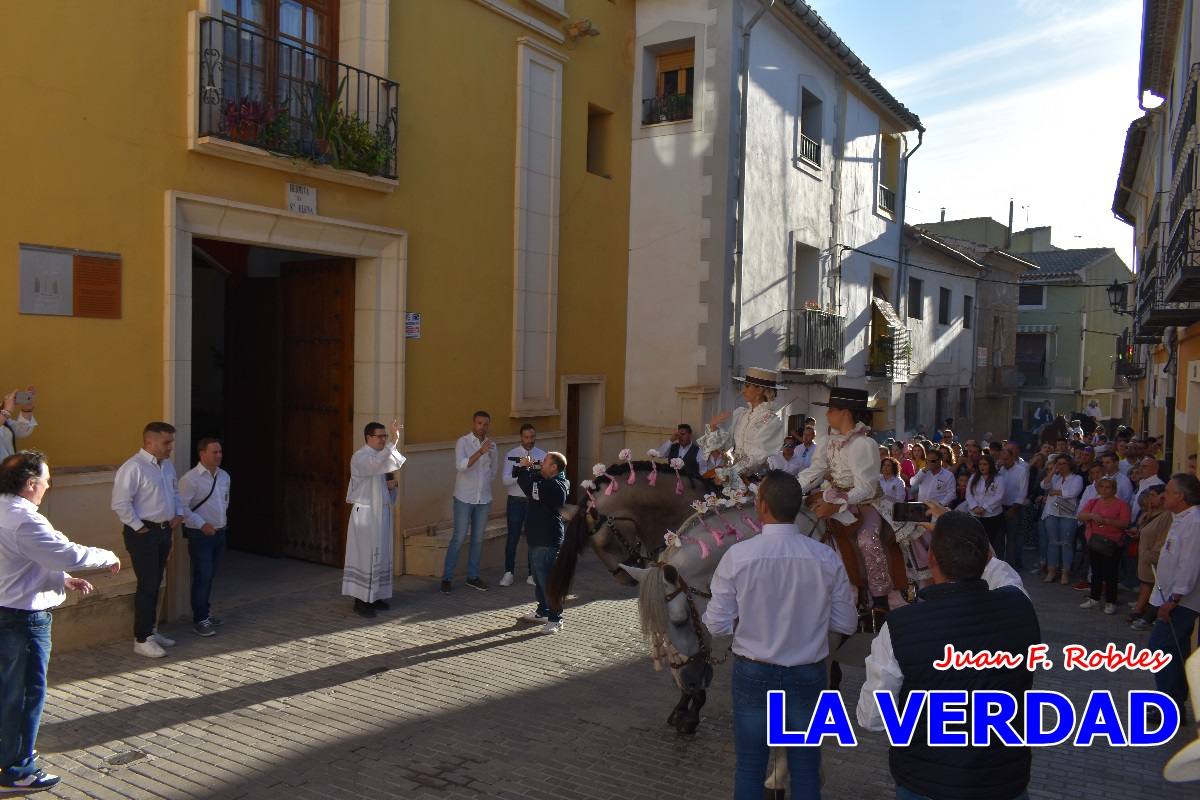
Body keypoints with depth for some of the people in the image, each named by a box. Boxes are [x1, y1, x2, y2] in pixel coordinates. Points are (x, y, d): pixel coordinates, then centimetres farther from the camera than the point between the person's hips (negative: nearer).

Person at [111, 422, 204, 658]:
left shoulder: (167, 465, 9)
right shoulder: (133, 468, -17)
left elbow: (175, 493, 22)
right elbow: (120, 504, -20)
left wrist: (178, 514, 7)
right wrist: (139, 528, -16)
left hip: (164, 530, 8)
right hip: (143, 533, -8)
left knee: (155, 584, 16)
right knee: (147, 586, -4)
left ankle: (151, 631, 28)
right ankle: (141, 640, 6)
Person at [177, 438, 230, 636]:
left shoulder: (224, 476, 8)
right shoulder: (190, 478, -14)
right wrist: (201, 524, -20)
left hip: (219, 532, 7)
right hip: (200, 534, -7)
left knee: (210, 576, 16)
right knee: (202, 577, -4)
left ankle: (205, 612, 30)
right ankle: (200, 620, 5)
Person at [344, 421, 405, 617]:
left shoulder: (381, 455, 14)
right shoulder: (359, 457, -13)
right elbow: (375, 465, -35)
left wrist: (390, 487, 2)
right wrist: (393, 442, -42)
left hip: (381, 512, 9)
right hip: (365, 512, -8)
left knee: (381, 555, 11)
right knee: (365, 556, -6)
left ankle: (375, 596, 20)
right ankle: (361, 601, 1)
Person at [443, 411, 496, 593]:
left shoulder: (491, 445, 7)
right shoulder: (463, 442, -9)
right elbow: (460, 465, -25)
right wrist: (481, 451, -34)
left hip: (484, 498, 5)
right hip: (464, 498, -5)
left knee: (478, 538, 10)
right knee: (459, 538, -3)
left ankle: (472, 576, 21)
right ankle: (447, 577, 6)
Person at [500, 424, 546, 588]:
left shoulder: (542, 455, 1)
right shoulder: (511, 455, -2)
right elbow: (505, 480, -9)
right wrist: (522, 474, -24)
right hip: (516, 500, -1)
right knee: (512, 537, 4)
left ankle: (533, 574, 19)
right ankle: (509, 573, 17)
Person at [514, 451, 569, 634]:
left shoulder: (555, 486, -20)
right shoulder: (547, 481, 12)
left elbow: (530, 489, -28)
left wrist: (524, 468, -13)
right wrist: (526, 468, 4)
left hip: (548, 542, -11)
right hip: (537, 538, 11)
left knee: (548, 579, -6)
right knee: (539, 578, 21)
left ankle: (555, 619, 0)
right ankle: (542, 611, 34)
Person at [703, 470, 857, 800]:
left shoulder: (737, 556, -18)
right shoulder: (827, 558, -12)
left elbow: (717, 624, -11)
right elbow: (847, 624, -3)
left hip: (753, 673, -1)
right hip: (808, 674, 2)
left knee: (750, 766, 15)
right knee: (806, 767, 17)